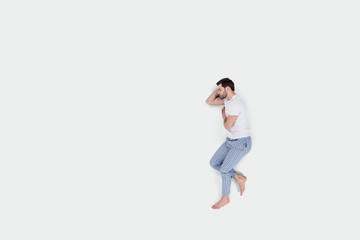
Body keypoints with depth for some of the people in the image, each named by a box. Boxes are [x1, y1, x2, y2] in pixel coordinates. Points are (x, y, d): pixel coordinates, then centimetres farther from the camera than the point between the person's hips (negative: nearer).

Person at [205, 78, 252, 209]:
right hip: (231, 140, 10)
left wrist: (224, 117, -2)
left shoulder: (235, 104, -26)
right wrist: (220, 89, 0)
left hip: (242, 143, -10)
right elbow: (209, 101, 12)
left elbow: (228, 126, -24)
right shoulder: (228, 98, 5)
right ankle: (239, 178, 18)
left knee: (224, 170, -10)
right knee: (214, 163, 6)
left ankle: (225, 198, 13)